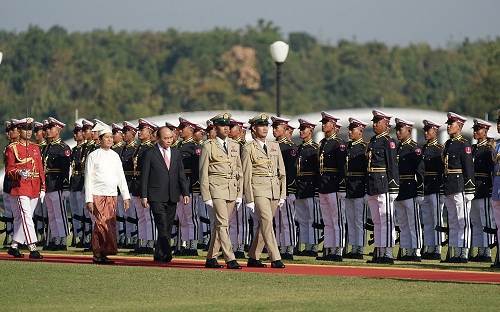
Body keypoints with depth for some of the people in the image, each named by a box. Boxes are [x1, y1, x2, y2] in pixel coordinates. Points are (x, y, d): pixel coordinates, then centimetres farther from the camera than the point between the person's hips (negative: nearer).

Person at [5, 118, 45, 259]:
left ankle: (14, 246, 20)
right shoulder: (12, 148, -3)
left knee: (21, 219, 11)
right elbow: (9, 170, -5)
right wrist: (20, 173, -25)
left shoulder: (35, 148, 15)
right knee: (26, 218, -14)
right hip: (20, 190, -6)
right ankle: (33, 249, -20)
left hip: (34, 191, 6)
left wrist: (42, 188, 11)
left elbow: (40, 169, 16)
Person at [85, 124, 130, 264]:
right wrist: (89, 199, -8)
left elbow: (121, 177, 16)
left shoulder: (115, 156, 13)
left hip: (112, 195, 5)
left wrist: (126, 196, 10)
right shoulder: (93, 156, -1)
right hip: (98, 195, -5)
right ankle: (99, 254, -14)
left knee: (111, 225, 0)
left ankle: (99, 254, 5)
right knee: (101, 223, -13)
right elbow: (88, 179, -2)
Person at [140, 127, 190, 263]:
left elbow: (181, 175, 15)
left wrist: (185, 193, 6)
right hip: (156, 197, -5)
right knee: (162, 226, -16)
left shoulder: (176, 153, 14)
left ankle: (159, 255, 15)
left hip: (172, 196, 5)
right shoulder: (150, 154, 0)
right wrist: (144, 196, -7)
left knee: (168, 227, 6)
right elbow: (144, 176, -1)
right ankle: (166, 253, -24)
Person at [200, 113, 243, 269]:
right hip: (216, 187, -5)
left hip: (232, 189, 5)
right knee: (223, 223, -12)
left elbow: (239, 171, 17)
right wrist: (206, 197, -8)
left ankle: (211, 258, 15)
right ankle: (230, 259, -16)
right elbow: (203, 173, -3)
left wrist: (239, 195, 11)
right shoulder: (208, 146, -2)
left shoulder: (234, 146, 14)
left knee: (219, 224, 8)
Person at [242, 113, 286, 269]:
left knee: (264, 224, 7)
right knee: (267, 221, -16)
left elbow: (282, 172, 15)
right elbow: (246, 175, -4)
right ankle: (275, 259, -19)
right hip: (259, 188, -5)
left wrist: (282, 195, 9)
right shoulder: (248, 148, -1)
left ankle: (253, 258, 15)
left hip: (274, 188, 5)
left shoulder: (275, 146, 14)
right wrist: (249, 199, -8)